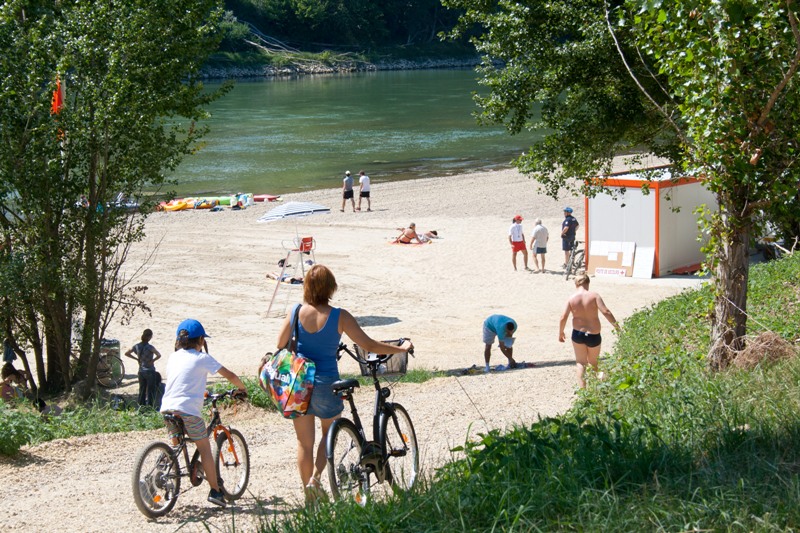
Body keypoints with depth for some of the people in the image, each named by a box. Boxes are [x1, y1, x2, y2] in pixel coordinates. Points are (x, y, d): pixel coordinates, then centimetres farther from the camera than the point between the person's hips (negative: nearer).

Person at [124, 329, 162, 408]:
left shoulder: (137, 346, 0)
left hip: (141, 372, 5)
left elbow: (127, 353, 10)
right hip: (150, 371, -5)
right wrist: (153, 360, -14)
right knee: (150, 392, 2)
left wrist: (137, 359, 9)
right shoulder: (149, 347, -17)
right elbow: (159, 355, -30)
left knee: (142, 392, 14)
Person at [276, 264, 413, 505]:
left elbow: (280, 345, 4)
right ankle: (315, 478, 1)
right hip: (325, 385, -2)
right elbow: (369, 345, -11)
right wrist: (401, 349, 2)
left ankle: (310, 494, 20)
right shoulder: (339, 317, -14)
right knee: (329, 433, 22)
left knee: (304, 442, 14)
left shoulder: (296, 313, -7)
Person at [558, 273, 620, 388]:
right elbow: (605, 312, -18)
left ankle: (582, 387, 2)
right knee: (593, 362, 21)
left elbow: (563, 317, -8)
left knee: (581, 362, 11)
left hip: (578, 334, 1)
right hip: (593, 335, -1)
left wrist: (561, 333, 6)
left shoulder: (572, 298, -6)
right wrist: (616, 325, -9)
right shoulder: (594, 296, -11)